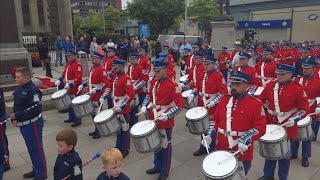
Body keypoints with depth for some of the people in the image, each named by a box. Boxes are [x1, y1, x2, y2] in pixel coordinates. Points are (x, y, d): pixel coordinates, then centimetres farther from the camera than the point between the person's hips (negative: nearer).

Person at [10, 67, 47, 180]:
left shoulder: (32, 90, -19)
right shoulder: (19, 89, 8)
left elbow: (36, 109, -24)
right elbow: (17, 106, 15)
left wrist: (18, 116, -21)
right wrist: (14, 119, 0)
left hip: (32, 124, -9)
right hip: (23, 124, 9)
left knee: (36, 149, 4)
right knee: (31, 148, 20)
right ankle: (36, 170, 36)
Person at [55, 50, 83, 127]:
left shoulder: (77, 65, -16)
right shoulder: (68, 64, 13)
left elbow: (78, 79, -24)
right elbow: (64, 74, 21)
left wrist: (70, 85, -32)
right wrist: (59, 80, 4)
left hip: (75, 90, -9)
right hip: (68, 89, 9)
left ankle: (78, 120, 11)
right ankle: (71, 118, 33)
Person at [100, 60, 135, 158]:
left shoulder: (126, 78, -19)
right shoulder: (115, 76, 7)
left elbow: (131, 94, -26)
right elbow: (110, 87, 20)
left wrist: (122, 106, -29)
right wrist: (103, 97, 7)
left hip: (123, 108, -8)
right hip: (115, 107, 8)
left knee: (124, 128, 6)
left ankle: (125, 150, 19)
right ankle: (119, 146, 36)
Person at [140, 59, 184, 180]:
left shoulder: (172, 85, -19)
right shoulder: (154, 83, 2)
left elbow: (180, 105, -20)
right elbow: (149, 95, 19)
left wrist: (167, 115, -29)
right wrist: (144, 106, 1)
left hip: (165, 121, -7)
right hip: (153, 119, 7)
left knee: (165, 146, 10)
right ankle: (157, 166, 40)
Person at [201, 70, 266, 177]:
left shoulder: (255, 104, -11)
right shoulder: (224, 100, 4)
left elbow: (260, 128, -15)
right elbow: (215, 120, 10)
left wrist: (245, 140, -28)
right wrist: (210, 135, -4)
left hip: (242, 153, -4)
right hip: (221, 150, 4)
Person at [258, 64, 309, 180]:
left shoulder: (297, 89, -11)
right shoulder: (270, 85, -2)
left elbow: (304, 109, -6)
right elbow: (260, 100, 10)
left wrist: (294, 119, -20)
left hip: (287, 127, -3)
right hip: (270, 125, 3)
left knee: (284, 154, 13)